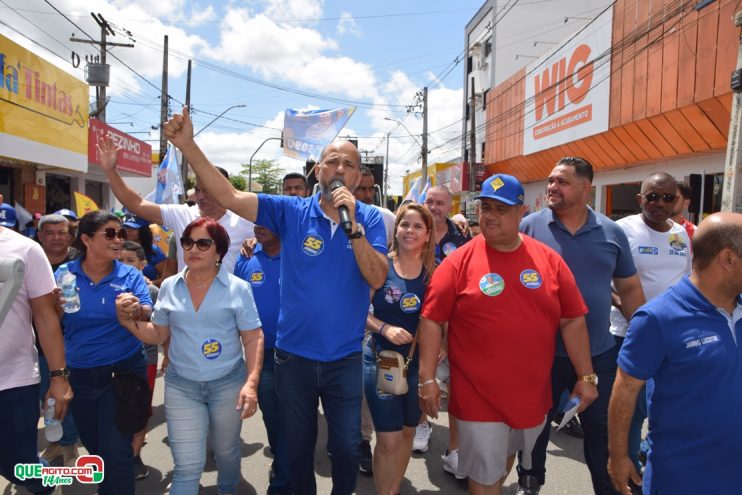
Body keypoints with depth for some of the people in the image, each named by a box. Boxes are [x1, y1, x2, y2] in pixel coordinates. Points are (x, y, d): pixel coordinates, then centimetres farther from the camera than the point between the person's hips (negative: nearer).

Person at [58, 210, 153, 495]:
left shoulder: (130, 275, -7)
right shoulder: (63, 274, -4)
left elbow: (148, 313, -16)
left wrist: (137, 311, -39)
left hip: (123, 371, -3)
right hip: (80, 375, 3)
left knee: (115, 452, -3)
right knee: (94, 448, 21)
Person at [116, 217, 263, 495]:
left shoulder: (238, 288, -8)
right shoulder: (169, 287, 1)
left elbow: (253, 339, -8)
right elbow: (158, 335, 8)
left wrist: (251, 383, -18)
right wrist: (128, 320, -10)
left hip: (229, 383, -1)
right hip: (181, 385, 1)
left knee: (226, 451, 20)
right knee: (187, 466, 0)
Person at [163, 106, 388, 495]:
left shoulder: (369, 218, -6)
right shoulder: (291, 212, -6)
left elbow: (377, 278, -17)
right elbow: (229, 197, -13)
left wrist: (352, 225, -26)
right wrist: (188, 145, -22)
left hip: (345, 358, 0)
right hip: (293, 355, 1)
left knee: (347, 447, 16)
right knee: (298, 447, 20)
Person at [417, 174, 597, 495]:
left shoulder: (549, 259, -2)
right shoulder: (459, 261, -10)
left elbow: (572, 321, 3)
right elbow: (432, 321, -9)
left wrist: (586, 376, 2)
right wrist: (428, 378, -12)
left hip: (532, 392, 4)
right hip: (478, 395, -3)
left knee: (506, 457, 26)